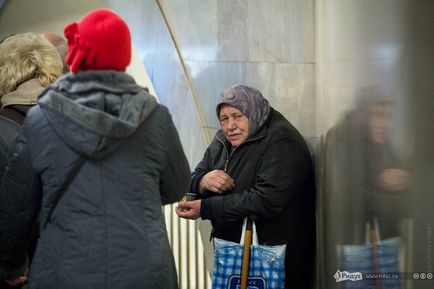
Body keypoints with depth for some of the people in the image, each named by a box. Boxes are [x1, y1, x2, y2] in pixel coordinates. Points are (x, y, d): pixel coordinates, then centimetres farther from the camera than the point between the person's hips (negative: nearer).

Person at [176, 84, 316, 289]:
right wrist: (204, 182, -16)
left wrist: (204, 209, -26)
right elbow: (192, 179, 10)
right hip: (231, 254, 7)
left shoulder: (281, 141, -17)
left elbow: (267, 201, -28)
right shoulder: (223, 141, 9)